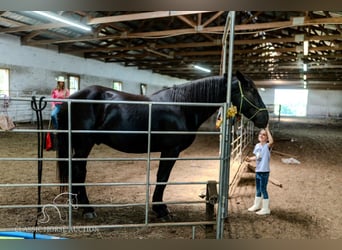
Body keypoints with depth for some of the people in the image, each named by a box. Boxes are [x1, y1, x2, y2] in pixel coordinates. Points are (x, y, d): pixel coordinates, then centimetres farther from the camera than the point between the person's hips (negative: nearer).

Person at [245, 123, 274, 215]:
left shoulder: (267, 146, -14)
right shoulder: (257, 145, 7)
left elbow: (271, 141, -38)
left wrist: (267, 130, -32)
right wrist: (250, 159, 0)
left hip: (264, 171, -7)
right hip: (257, 171, 7)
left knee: (263, 189, -1)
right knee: (258, 189, 20)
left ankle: (266, 209, 12)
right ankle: (257, 205, 36)